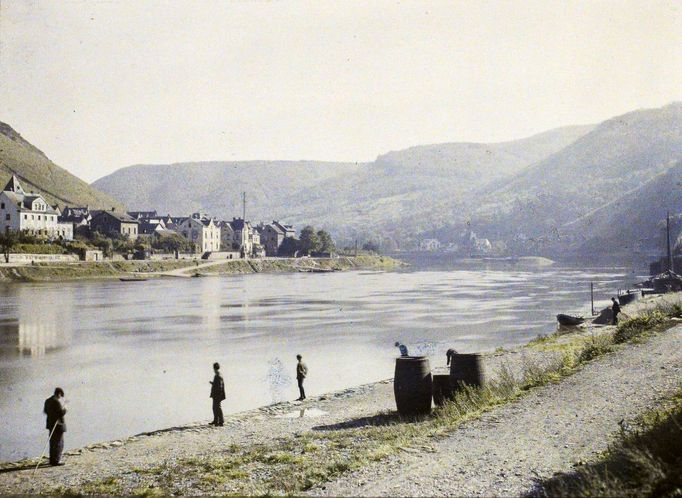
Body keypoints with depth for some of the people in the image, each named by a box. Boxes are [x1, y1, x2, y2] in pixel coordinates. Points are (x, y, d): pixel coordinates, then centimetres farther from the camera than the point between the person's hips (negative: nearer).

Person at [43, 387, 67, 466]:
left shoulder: (48, 400, 9)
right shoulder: (57, 401, -19)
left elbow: (45, 411, 19)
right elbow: (62, 412, -22)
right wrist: (64, 408, -3)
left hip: (51, 424, 9)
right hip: (58, 424, -9)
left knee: (53, 442, 16)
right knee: (59, 443, -2)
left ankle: (52, 460, 22)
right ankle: (56, 460, -3)